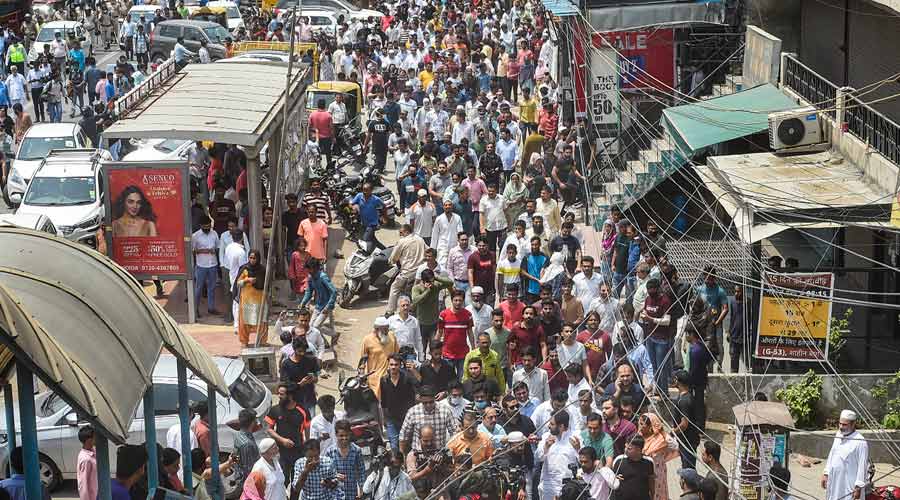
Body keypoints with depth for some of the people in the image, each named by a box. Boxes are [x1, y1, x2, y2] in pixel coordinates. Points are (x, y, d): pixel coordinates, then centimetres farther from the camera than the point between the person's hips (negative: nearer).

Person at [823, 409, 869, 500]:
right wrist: (826, 474, 15)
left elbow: (862, 466, -16)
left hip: (849, 485, -8)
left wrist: (858, 487, -17)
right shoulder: (838, 435, 7)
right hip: (834, 481, 8)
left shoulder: (860, 442, -17)